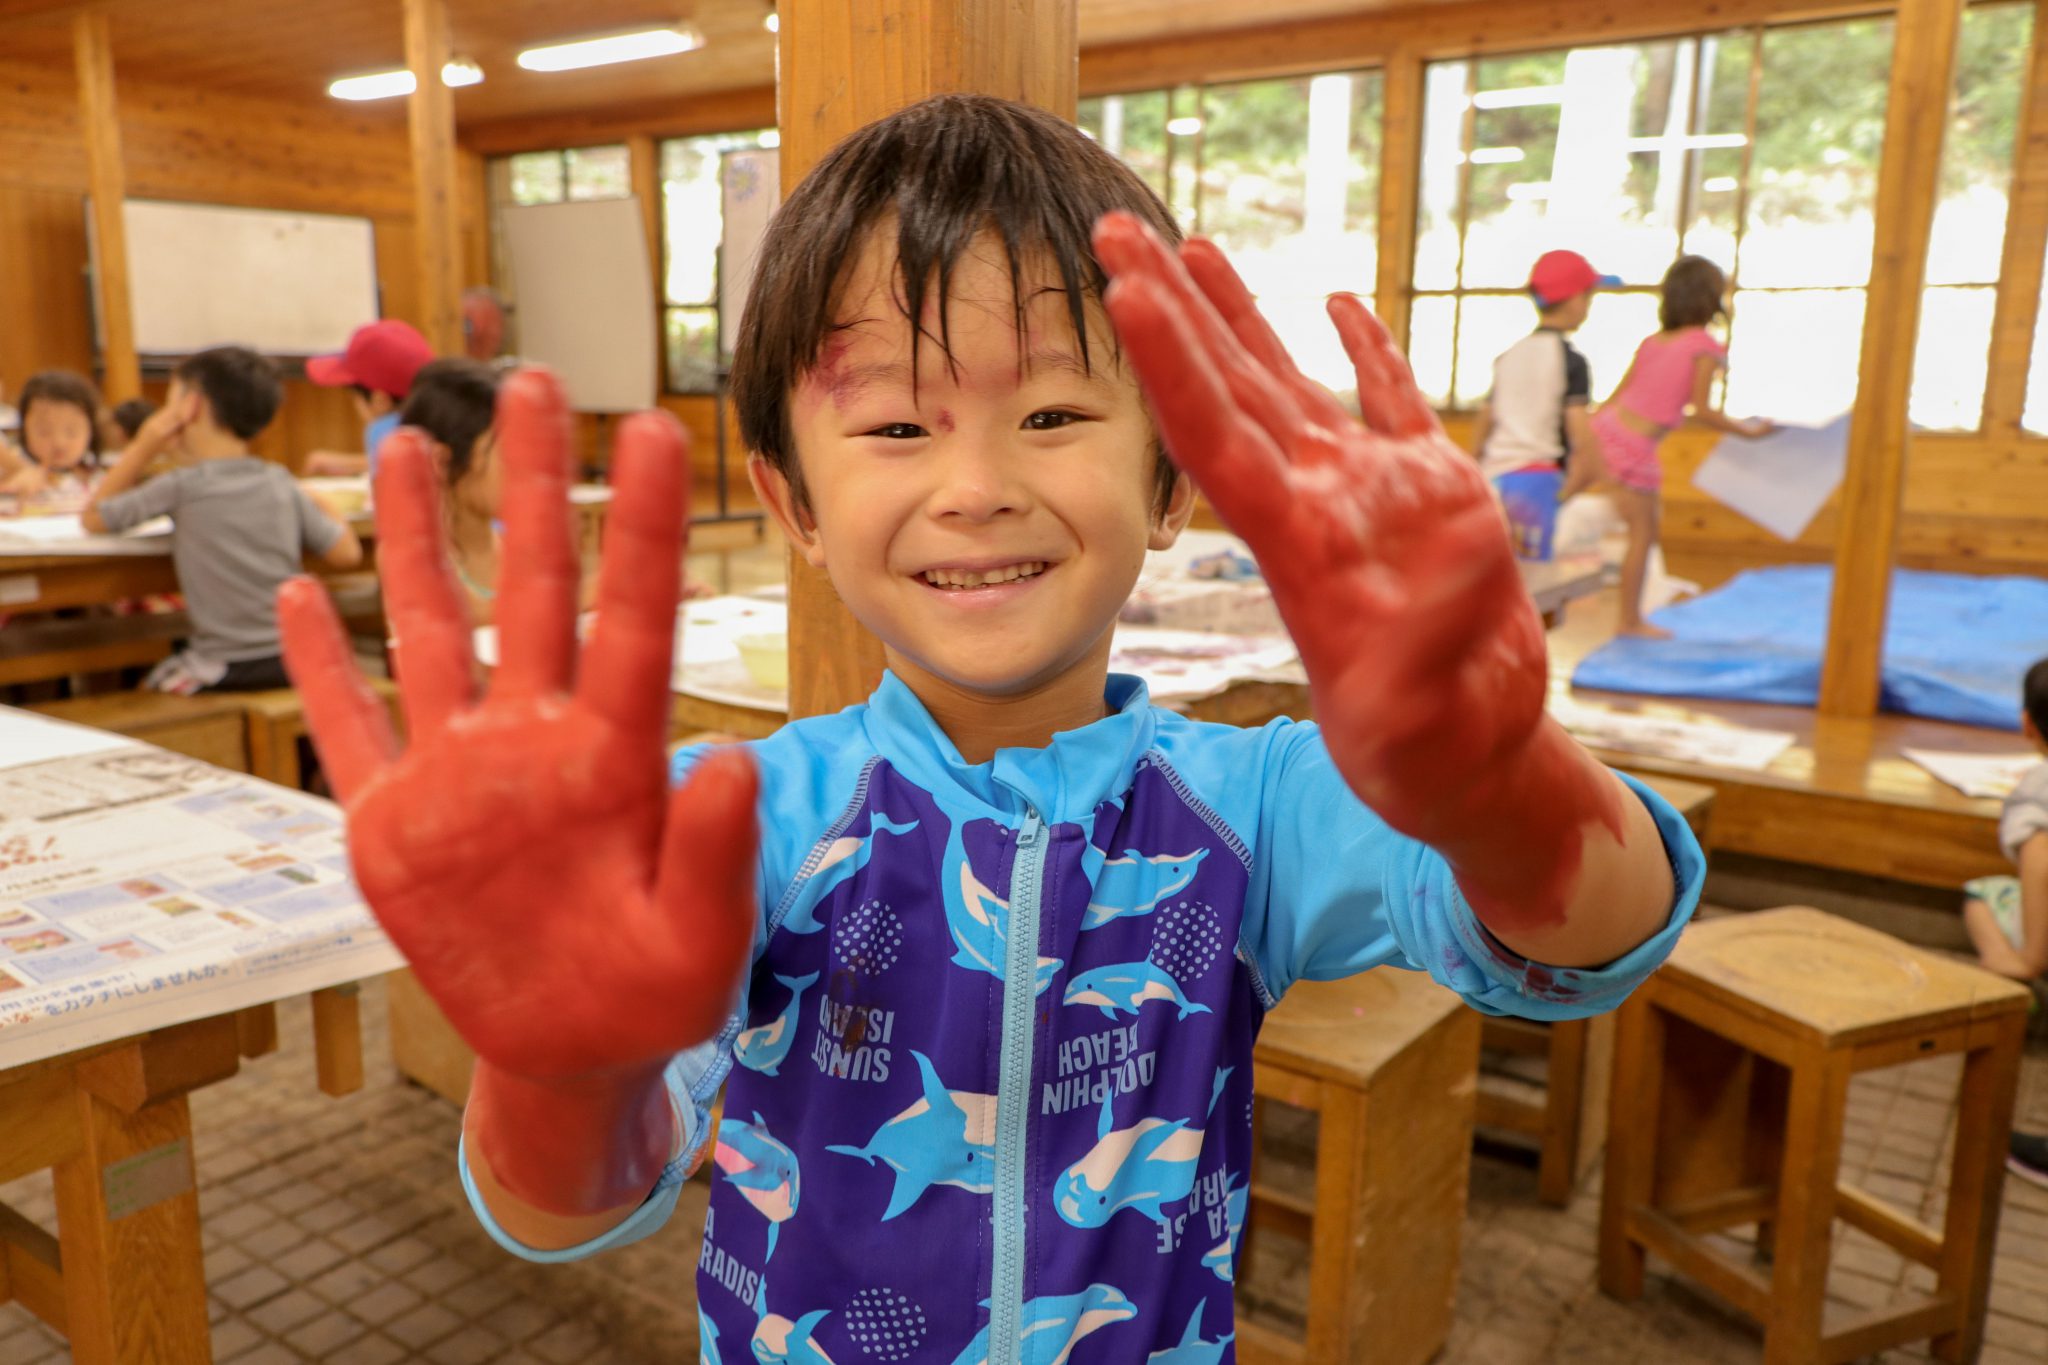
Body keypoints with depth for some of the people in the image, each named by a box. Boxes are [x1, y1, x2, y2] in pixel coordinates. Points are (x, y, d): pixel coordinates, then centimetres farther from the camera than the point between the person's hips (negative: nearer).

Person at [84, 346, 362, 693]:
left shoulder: (181, 488, -9)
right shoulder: (281, 482, 1)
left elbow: (92, 518, 6)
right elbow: (347, 553, 3)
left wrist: (143, 447, 5)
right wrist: (314, 507, 19)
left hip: (226, 674, -4)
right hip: (295, 663, 4)